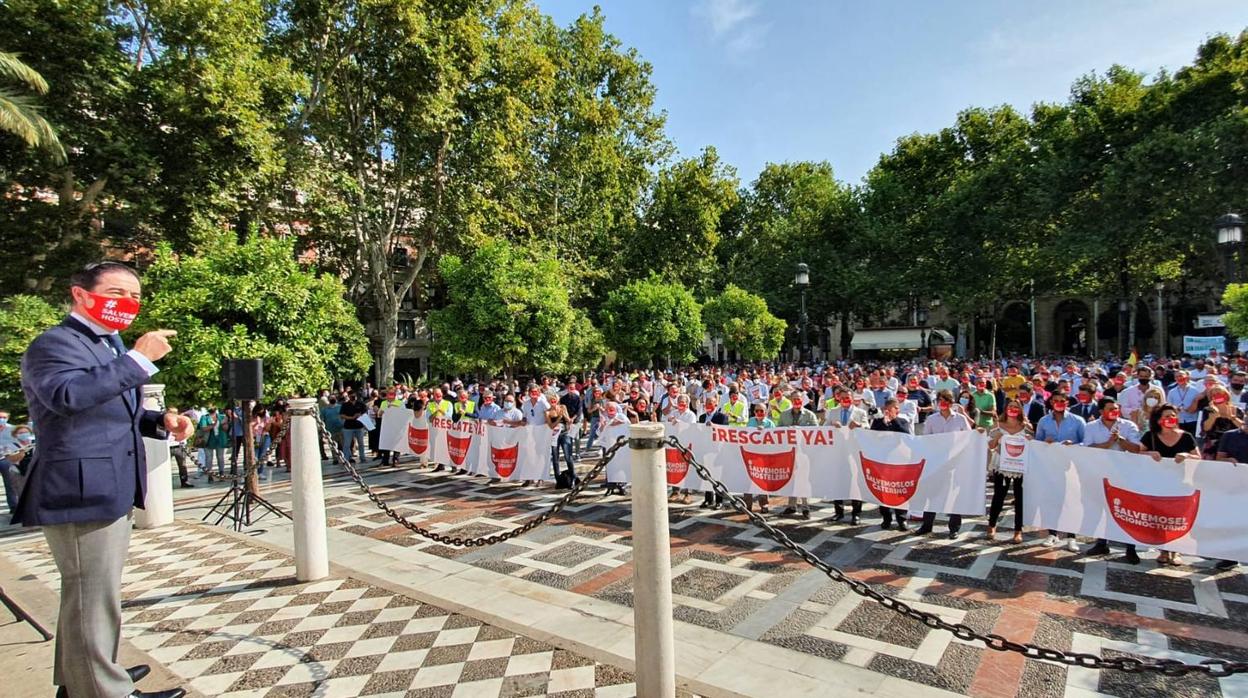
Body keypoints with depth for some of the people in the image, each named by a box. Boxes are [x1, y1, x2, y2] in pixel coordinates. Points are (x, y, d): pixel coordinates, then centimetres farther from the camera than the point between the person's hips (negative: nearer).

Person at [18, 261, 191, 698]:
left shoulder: (111, 346, 17)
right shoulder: (53, 344, -13)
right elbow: (68, 395, -34)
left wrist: (161, 422, 6)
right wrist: (140, 358, -33)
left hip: (109, 491, 10)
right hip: (81, 492, -10)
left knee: (89, 595, 22)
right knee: (93, 599, -1)